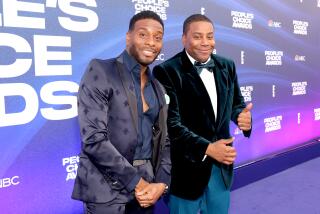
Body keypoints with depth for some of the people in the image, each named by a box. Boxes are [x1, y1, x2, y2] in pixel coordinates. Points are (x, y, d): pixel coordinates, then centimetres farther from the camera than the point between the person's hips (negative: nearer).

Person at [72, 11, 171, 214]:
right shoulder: (100, 70, -9)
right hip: (107, 187, -6)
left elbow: (164, 140, 13)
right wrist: (136, 181, -14)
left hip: (146, 186, 6)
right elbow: (93, 138, -16)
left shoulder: (158, 88, 11)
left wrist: (162, 182, -3)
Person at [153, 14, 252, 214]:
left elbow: (236, 103, 13)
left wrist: (243, 116, -10)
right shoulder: (167, 71, -14)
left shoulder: (227, 66, 5)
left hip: (222, 166, 6)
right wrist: (206, 148, -27)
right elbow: (171, 122, -19)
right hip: (187, 169, -5)